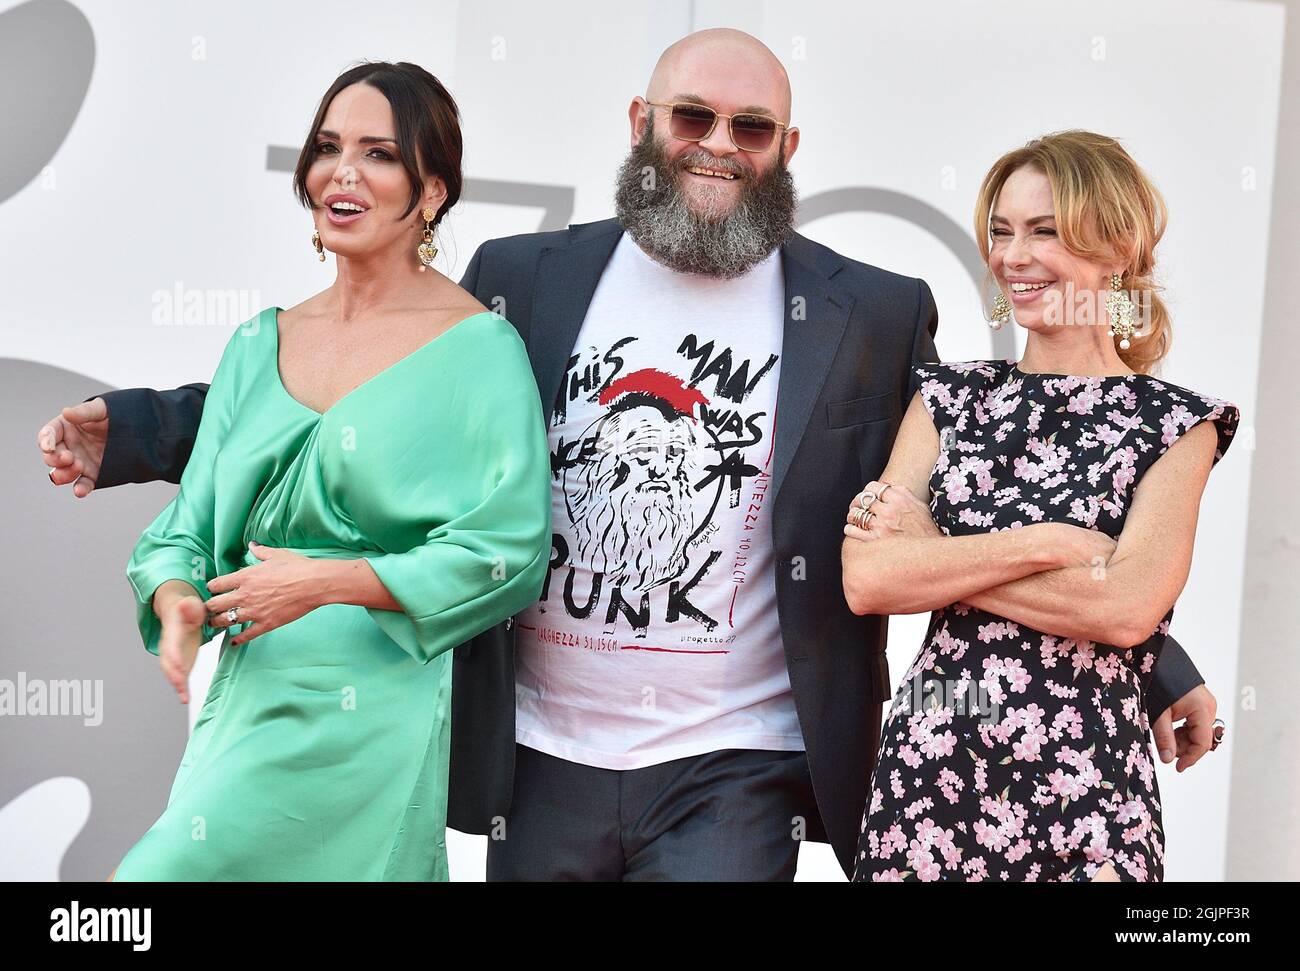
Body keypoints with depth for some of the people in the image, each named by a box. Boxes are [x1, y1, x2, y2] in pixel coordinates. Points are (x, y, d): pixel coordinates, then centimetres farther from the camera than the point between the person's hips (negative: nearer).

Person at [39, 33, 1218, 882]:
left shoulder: (873, 317, 2)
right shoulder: (525, 279, 5)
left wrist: (1154, 664, 2)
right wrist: (133, 432, -1)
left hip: (734, 774, -2)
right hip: (542, 765, 2)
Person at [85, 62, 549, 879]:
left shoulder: (478, 347, -5)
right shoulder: (259, 345, 13)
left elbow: (512, 551, -12)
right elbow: (188, 528, 12)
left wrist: (329, 582, -16)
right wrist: (177, 604, -11)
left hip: (375, 712, -6)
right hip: (248, 697, 6)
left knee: (171, 868, -14)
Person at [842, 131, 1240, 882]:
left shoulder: (1175, 423, -1)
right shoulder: (951, 396, 7)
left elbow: (1127, 608, -17)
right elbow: (867, 579, -7)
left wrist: (930, 554, -10)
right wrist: (1048, 543, -14)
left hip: (1085, 788, -3)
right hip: (926, 771, 3)